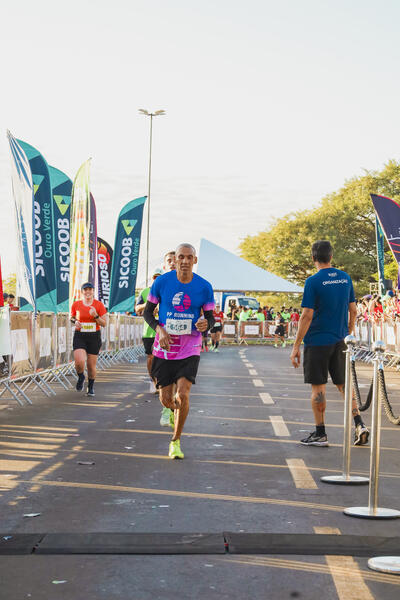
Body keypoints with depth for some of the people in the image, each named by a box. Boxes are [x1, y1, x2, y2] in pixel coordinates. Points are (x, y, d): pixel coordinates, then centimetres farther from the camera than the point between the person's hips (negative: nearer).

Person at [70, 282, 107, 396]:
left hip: (94, 337, 0)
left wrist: (96, 316, -17)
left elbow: (104, 324, -1)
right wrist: (75, 322, -4)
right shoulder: (76, 304, 1)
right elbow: (71, 317, 18)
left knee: (91, 365, 4)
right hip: (79, 337, 0)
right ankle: (81, 377, 15)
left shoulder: (99, 305, -2)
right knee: (80, 362, -19)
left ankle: (91, 386, 29)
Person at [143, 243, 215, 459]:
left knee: (183, 395, -16)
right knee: (166, 399, 5)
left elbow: (210, 318, 6)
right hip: (164, 349, 1)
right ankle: (174, 409, 44)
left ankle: (176, 442, 2)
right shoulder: (162, 282, -6)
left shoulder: (204, 287, -3)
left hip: (190, 350, -1)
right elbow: (147, 312, 3)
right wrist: (160, 330, -15)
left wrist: (205, 324, -18)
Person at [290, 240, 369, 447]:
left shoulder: (313, 281, -13)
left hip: (317, 342, -6)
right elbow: (353, 311, 10)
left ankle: (320, 434, 7)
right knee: (343, 384, 14)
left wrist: (296, 346, -10)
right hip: (339, 341, 6)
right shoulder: (345, 278, 5)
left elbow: (307, 316, -15)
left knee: (318, 387, 2)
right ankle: (359, 425, 5)